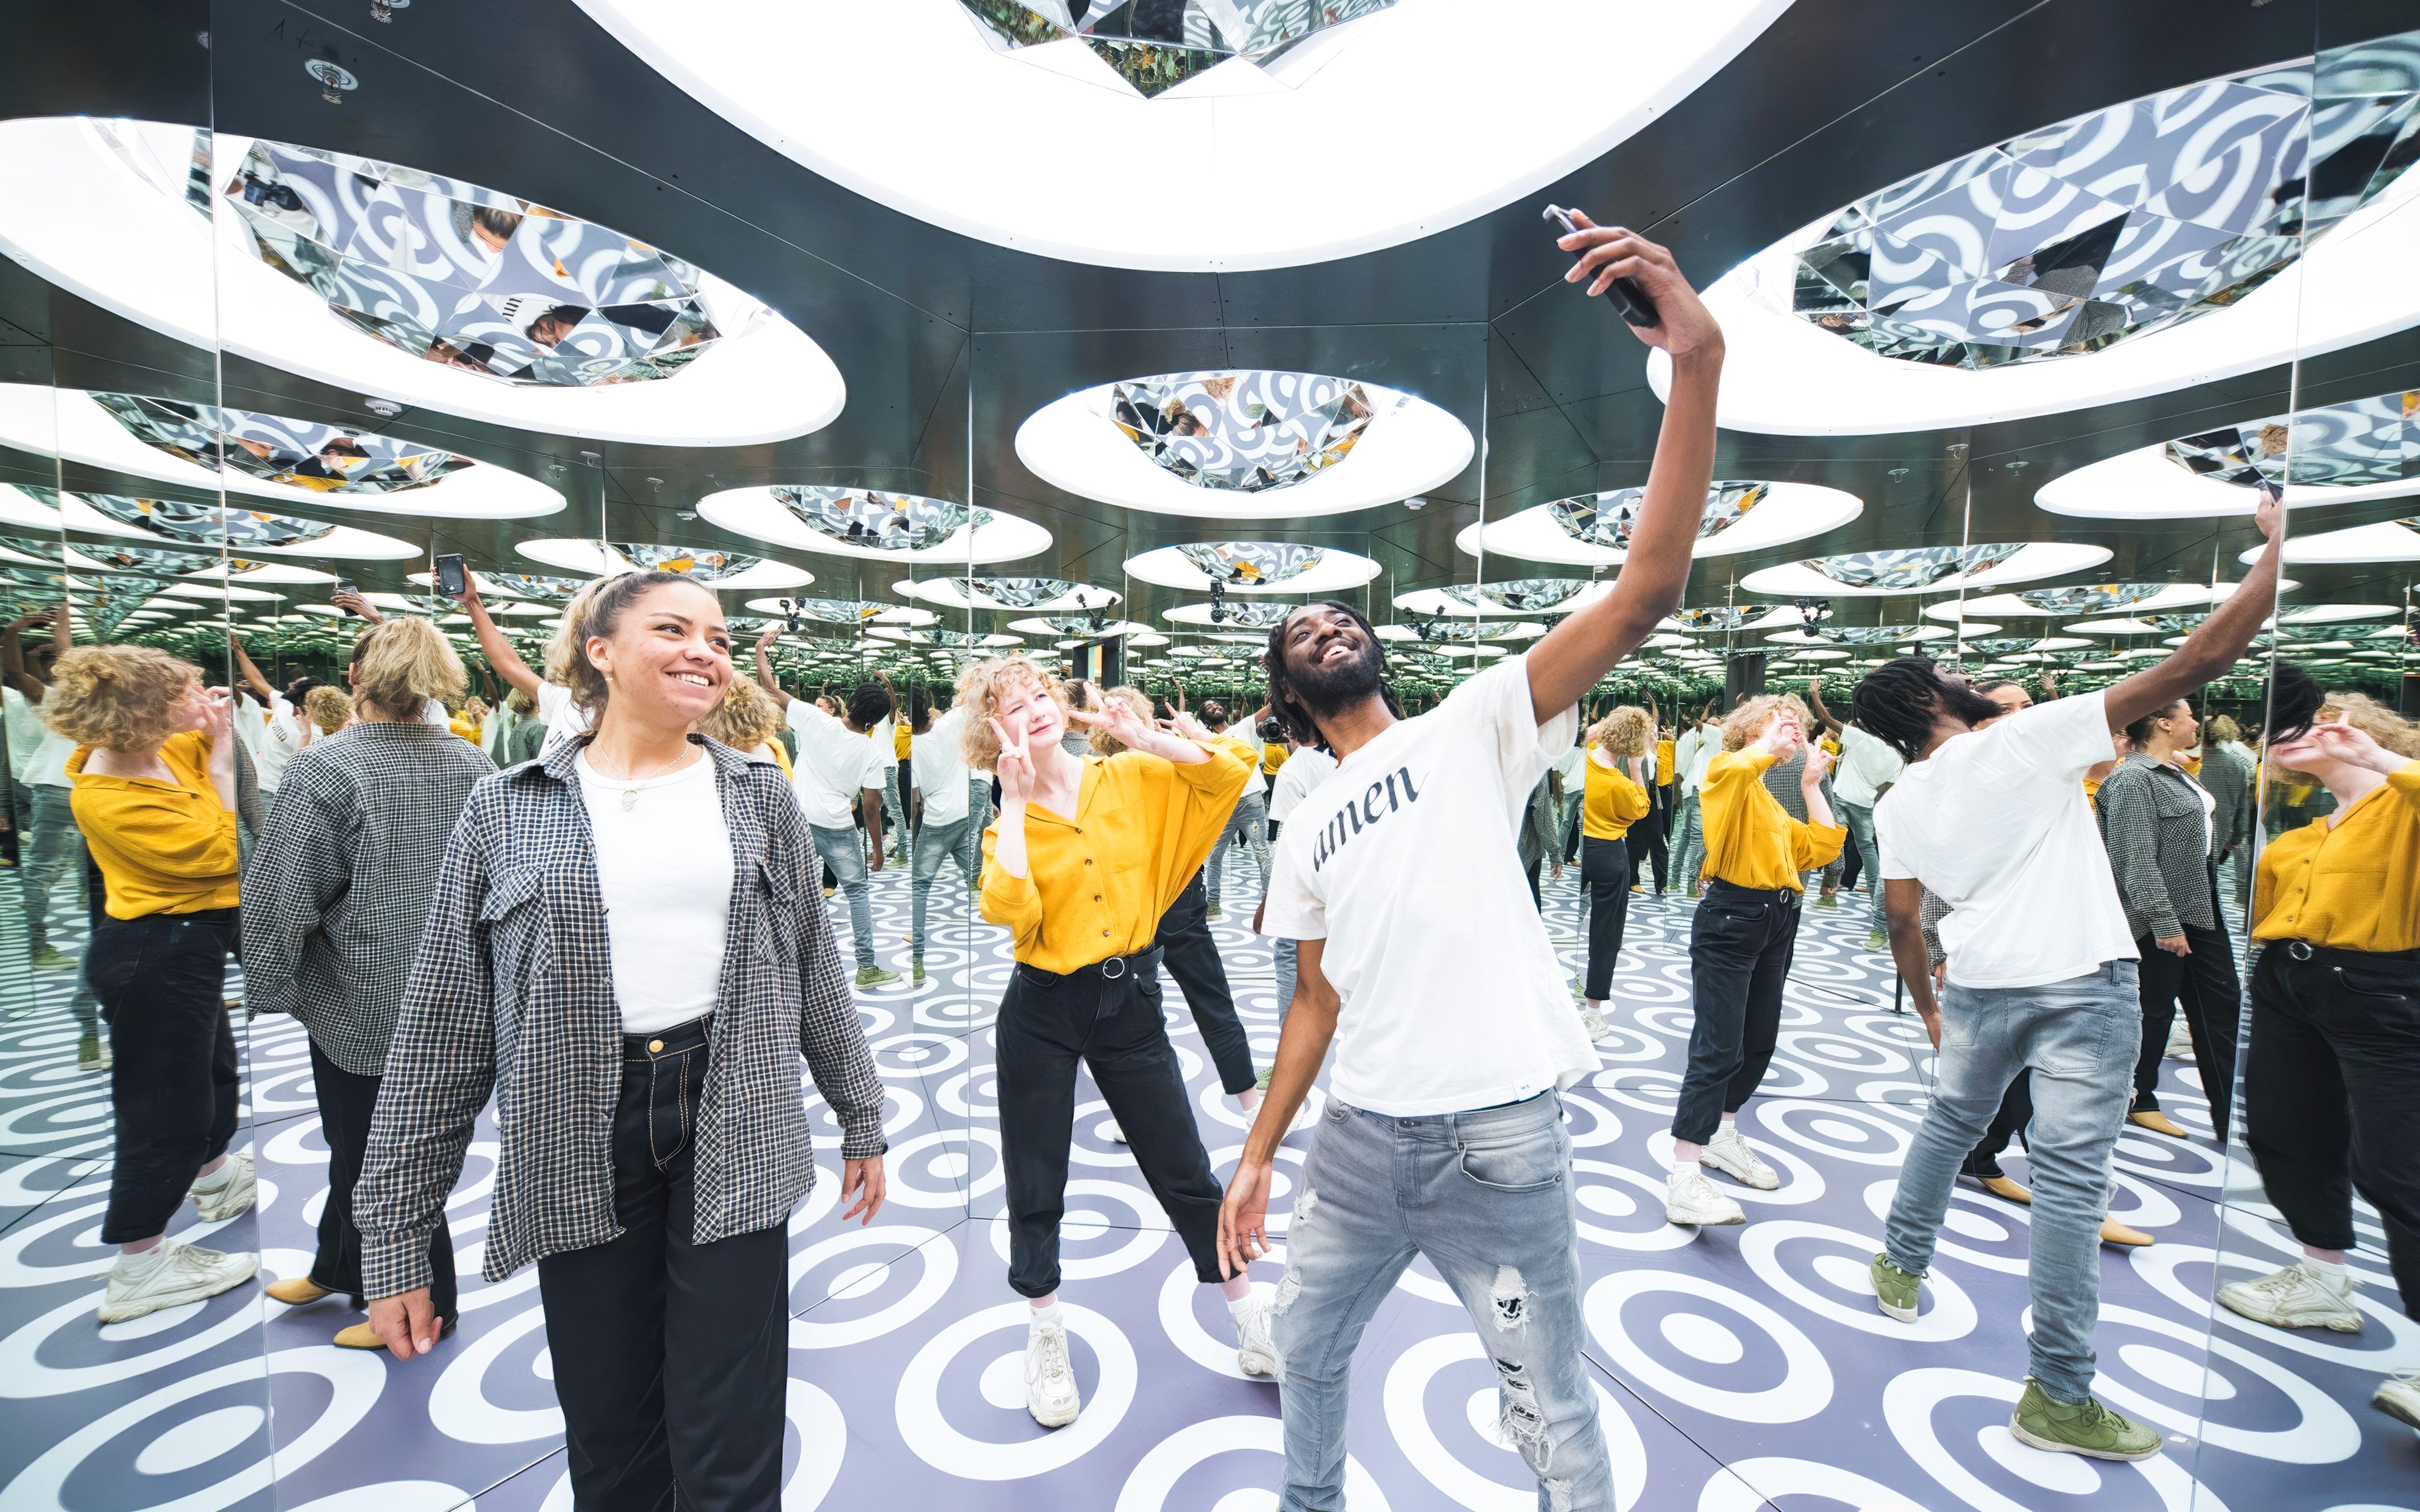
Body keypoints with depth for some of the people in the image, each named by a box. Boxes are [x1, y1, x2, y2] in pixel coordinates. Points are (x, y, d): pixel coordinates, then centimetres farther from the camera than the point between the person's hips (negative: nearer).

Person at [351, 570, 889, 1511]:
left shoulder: (760, 797, 2)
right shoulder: (506, 811, 0)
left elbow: (815, 972, 8)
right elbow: (442, 1029, 2)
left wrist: (862, 1121, 12)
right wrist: (396, 1238, 2)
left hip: (732, 1137, 0)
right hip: (581, 1152, 1)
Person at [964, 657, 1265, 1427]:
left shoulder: (1134, 780, -2)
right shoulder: (1008, 820, -5)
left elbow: (1230, 773, -11)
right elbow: (1007, 910, -24)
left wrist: (1145, 737, -14)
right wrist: (1015, 801, -20)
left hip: (1132, 1002, 0)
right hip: (1042, 1013, 0)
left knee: (1184, 1172, 11)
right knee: (1035, 1186, 14)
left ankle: (1249, 1315, 34)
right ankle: (1047, 1336, 39)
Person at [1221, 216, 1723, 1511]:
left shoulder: (1473, 728, -4)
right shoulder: (1305, 831, 9)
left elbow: (1647, 592, -17)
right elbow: (1317, 1002, 12)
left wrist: (1698, 359, -27)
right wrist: (1256, 1155, 9)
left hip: (1497, 1132, -5)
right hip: (1358, 1132, 5)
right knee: (1307, 1345, 24)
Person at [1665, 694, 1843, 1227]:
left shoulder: (1774, 801, 21)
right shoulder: (1727, 773, -5)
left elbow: (1824, 846, 15)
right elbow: (1745, 764, -30)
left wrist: (1811, 784, 19)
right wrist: (1772, 741, -9)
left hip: (1777, 923, 9)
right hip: (1731, 919, -9)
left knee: (1760, 1042, 17)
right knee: (1718, 1049, -12)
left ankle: (1722, 1134, 37)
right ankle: (1684, 1180, -10)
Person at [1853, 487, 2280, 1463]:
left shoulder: (1899, 803, 3)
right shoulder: (2028, 739, -9)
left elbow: (1902, 919, 7)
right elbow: (2195, 662, -10)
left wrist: (1926, 1007, 20)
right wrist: (2277, 547, 1)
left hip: (1978, 982, 4)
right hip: (2084, 981, -4)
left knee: (1950, 1123, 25)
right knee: (2070, 1174, -1)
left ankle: (1900, 1269, 36)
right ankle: (2059, 1396, 6)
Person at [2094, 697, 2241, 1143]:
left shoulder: (2177, 773, 13)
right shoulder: (2134, 779, -19)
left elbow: (2197, 841, 22)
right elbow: (2138, 861, -23)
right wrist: (2164, 923, -23)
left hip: (2201, 909, 10)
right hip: (2164, 918, -10)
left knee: (2222, 1004, 11)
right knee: (2156, 1008, 2)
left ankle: (2229, 1114, 19)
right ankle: (2138, 1099, 18)